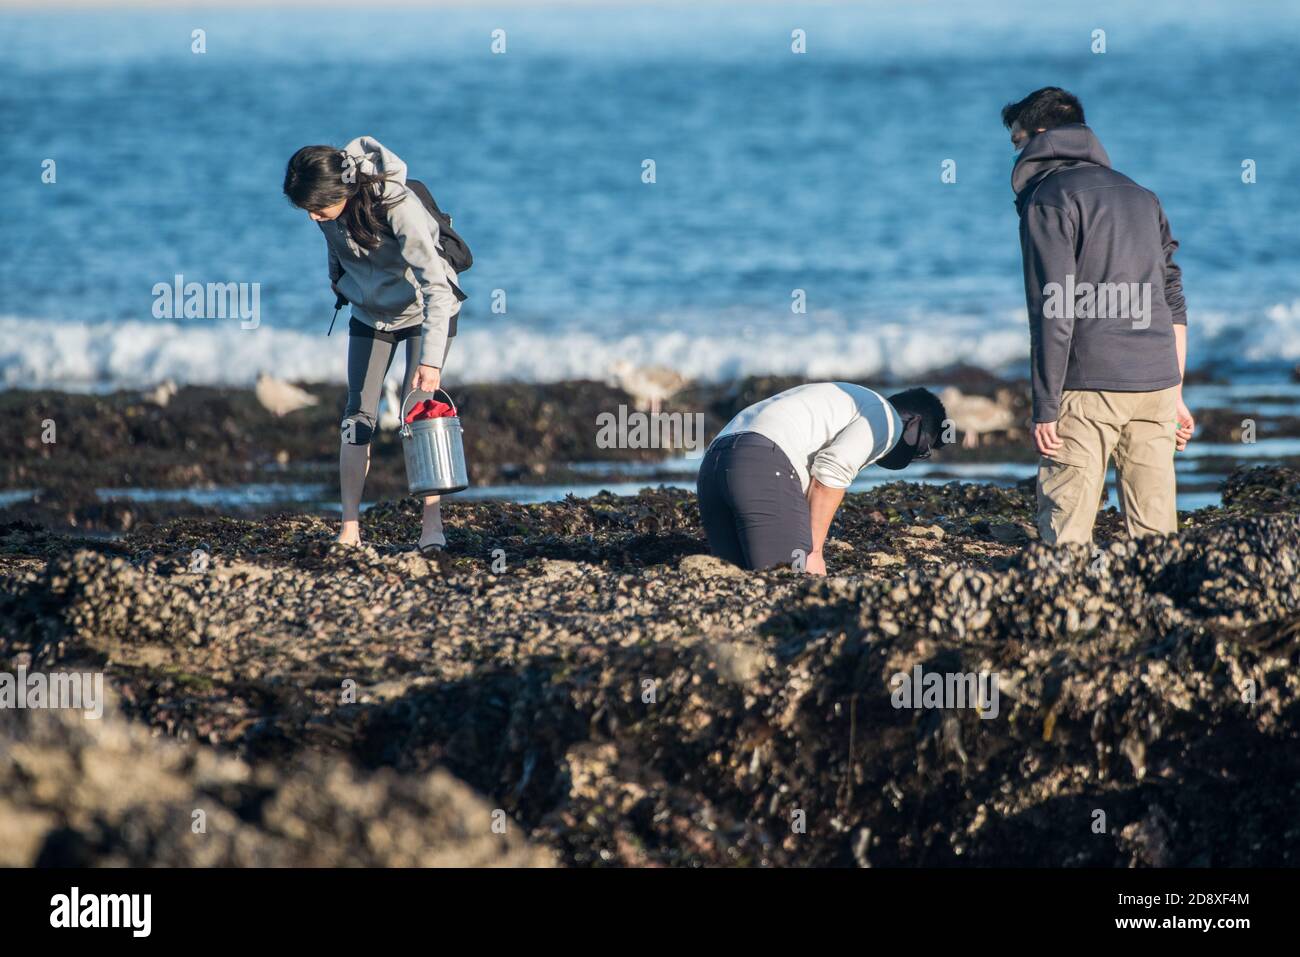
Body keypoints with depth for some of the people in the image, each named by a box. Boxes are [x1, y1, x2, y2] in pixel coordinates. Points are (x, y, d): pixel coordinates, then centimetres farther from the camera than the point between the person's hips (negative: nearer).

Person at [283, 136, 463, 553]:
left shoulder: (398, 206, -36)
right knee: (358, 415, -3)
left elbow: (436, 287, -36)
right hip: (369, 312, 5)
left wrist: (431, 359, -41)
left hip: (424, 311, -5)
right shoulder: (330, 199, -20)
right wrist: (338, 280, 19)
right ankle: (350, 529, -4)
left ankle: (432, 526, -13)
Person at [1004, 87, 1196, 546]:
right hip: (1158, 383, 7)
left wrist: (1045, 408, -11)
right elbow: (1173, 302, 20)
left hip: (1089, 387, -7)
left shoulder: (1049, 198, -2)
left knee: (1064, 536, -5)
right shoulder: (1140, 195, 21)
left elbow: (1053, 313, -11)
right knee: (1156, 534, 6)